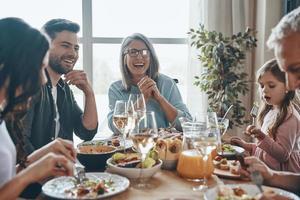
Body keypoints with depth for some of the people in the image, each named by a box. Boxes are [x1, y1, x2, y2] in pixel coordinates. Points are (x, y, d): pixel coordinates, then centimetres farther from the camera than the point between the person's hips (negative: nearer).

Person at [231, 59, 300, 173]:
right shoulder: (271, 112, 12)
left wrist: (262, 137, -29)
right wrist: (246, 146, 14)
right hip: (265, 170, 8)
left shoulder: (289, 116, -13)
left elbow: (283, 155, -18)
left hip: (281, 175, -8)